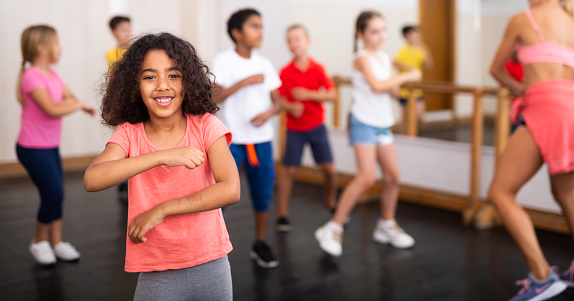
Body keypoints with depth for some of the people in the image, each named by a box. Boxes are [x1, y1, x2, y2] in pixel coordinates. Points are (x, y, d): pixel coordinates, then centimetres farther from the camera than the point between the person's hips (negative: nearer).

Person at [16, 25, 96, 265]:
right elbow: (52, 109, -29)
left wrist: (70, 102, -13)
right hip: (33, 148, -8)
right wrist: (79, 105, -16)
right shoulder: (32, 76, -19)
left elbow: (70, 97, 9)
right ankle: (39, 242, 13)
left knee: (57, 195, 9)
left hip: (51, 146, 8)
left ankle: (56, 243, 19)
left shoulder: (52, 74, 9)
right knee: (53, 194, -7)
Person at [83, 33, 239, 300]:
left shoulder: (205, 125, -7)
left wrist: (161, 210, -18)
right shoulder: (130, 134, -4)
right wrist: (164, 156, -29)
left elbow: (230, 190, -17)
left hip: (210, 269, 0)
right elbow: (91, 180, -22)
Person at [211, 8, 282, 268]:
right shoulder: (223, 61, -5)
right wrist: (245, 81, -20)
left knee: (263, 195, 8)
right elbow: (215, 97, -15)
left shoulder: (264, 64, 7)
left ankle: (260, 244, 25)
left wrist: (269, 112, -12)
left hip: (261, 139, 4)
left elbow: (277, 101, 10)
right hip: (231, 139, -4)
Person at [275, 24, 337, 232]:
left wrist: (308, 94, -19)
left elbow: (332, 95, -7)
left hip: (317, 127, 1)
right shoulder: (285, 72, -5)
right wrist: (291, 107, -25)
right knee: (289, 170, -2)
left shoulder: (318, 69, -3)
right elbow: (280, 99, -5)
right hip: (294, 129, -1)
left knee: (329, 169, 1)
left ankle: (331, 203, 27)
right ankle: (282, 214, 9)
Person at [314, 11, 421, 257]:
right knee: (366, 177, -17)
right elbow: (376, 86, -24)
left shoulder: (385, 58, 12)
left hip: (383, 123, 8)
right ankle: (334, 228, -9)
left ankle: (387, 225, 25)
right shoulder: (362, 57, -10)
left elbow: (393, 92, 13)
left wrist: (394, 83, -9)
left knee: (392, 175, 6)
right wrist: (406, 76, -15)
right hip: (364, 123, -8)